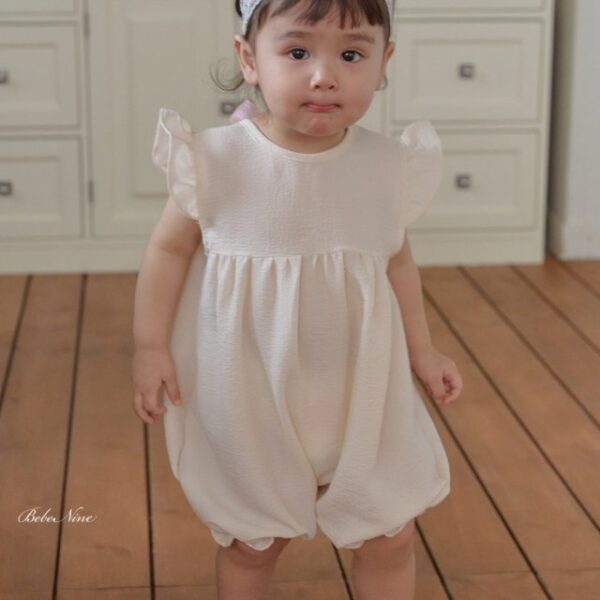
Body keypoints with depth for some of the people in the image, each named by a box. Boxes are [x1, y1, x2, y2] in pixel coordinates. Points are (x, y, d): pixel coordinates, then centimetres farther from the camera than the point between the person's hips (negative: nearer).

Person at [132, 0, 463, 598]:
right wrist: (150, 348, -7)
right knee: (251, 543, 16)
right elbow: (169, 248, -5)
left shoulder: (388, 166, -8)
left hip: (362, 393, 2)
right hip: (249, 397, -2)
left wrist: (422, 351, 9)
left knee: (390, 537, 11)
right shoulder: (218, 160, -16)